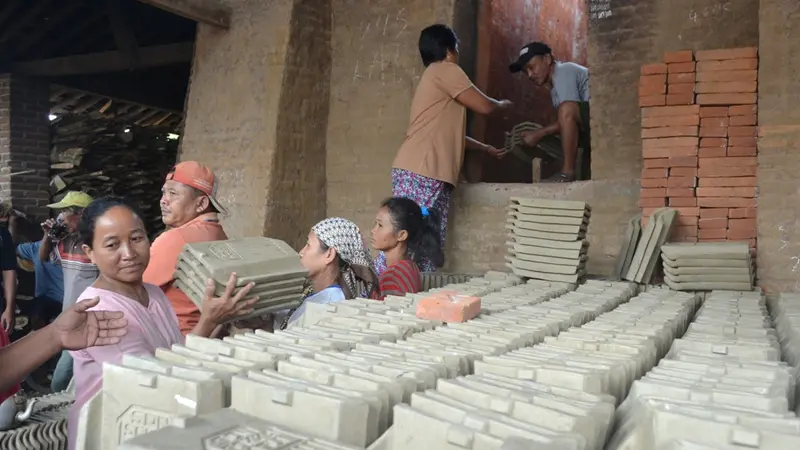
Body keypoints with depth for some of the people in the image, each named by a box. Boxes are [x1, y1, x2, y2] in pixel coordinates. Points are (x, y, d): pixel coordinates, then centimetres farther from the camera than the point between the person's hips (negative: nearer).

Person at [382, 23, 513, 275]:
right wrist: (503, 104, 21)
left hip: (432, 175, 10)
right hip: (420, 173, -10)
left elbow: (448, 133, 32)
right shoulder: (445, 70, -1)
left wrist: (486, 149, 41)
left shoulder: (437, 78, 27)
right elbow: (484, 106, -1)